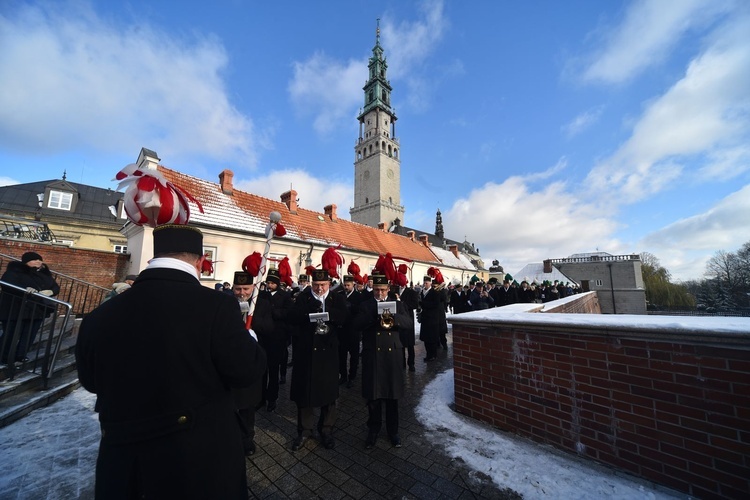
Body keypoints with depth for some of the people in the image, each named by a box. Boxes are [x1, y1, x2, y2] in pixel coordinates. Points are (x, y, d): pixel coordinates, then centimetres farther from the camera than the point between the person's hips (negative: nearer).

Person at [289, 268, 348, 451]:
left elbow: (343, 318, -13)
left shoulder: (338, 299, 2)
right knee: (304, 390, 11)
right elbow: (294, 316, -12)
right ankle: (304, 430, 33)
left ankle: (326, 430, 32)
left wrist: (325, 310, -23)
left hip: (327, 351, 0)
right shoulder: (303, 297, 3)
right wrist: (312, 306, -24)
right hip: (305, 350, 0)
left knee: (328, 390, 11)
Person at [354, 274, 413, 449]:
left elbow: (410, 323, -6)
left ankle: (393, 430, 33)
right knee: (373, 396, 10)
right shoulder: (365, 305, 4)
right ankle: (373, 430, 31)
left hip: (393, 356, 1)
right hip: (372, 356, 0)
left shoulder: (398, 304, 5)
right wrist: (375, 313, -23)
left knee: (392, 395, 13)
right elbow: (357, 324, -11)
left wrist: (393, 316, -23)